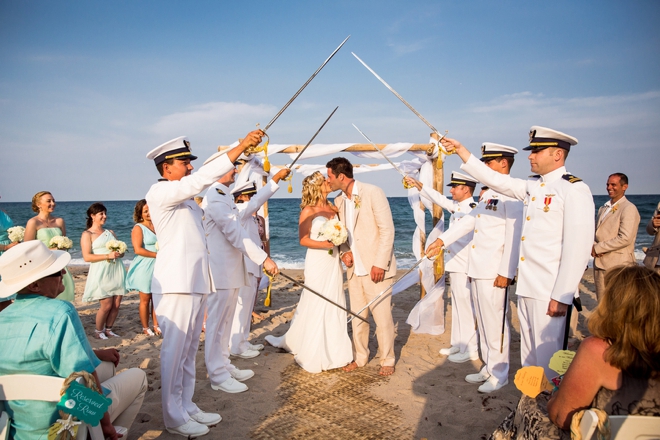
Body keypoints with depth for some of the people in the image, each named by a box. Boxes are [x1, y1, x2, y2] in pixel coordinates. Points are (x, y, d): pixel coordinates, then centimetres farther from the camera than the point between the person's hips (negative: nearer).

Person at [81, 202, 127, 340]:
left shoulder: (110, 232, 19)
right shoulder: (87, 234, 1)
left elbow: (121, 250, 21)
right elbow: (87, 257, -9)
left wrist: (119, 253, -4)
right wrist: (108, 255, -18)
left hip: (116, 271, 5)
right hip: (101, 273, -5)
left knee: (116, 304, 3)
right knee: (106, 305, -5)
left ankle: (108, 329, 21)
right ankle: (98, 331, 16)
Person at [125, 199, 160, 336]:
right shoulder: (138, 228, -4)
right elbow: (138, 250, -14)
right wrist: (157, 255, -15)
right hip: (145, 267, -4)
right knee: (145, 299, 4)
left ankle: (156, 325, 16)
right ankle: (145, 328, 15)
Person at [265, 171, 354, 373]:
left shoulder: (333, 207, 9)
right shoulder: (308, 210, -7)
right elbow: (303, 240, -11)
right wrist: (324, 244, -22)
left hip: (333, 261, 6)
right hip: (317, 262, -6)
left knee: (334, 305, 10)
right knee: (315, 306, 2)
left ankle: (332, 350, 25)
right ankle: (312, 355, 17)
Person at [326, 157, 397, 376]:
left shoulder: (373, 193, -12)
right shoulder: (339, 201, 9)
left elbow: (387, 229, -14)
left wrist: (380, 263, -17)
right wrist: (344, 251, -2)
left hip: (375, 268, -6)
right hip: (354, 268, 6)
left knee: (382, 316, 1)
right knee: (357, 316, 14)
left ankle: (387, 360, 19)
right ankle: (360, 357, 30)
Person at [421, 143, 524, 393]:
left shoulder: (511, 193, -12)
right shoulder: (488, 194, 17)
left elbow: (513, 235, -17)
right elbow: (470, 220, 21)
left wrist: (506, 272, -19)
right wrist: (442, 239, 17)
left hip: (495, 271, -9)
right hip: (478, 268, 9)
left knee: (495, 322, 1)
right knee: (483, 322, 16)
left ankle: (499, 374, 16)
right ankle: (489, 367, 28)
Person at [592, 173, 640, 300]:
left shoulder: (629, 209, -9)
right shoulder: (603, 208, 17)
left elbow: (625, 238, -19)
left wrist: (598, 248, -13)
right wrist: (593, 246, -4)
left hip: (618, 266, -7)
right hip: (600, 263, 7)